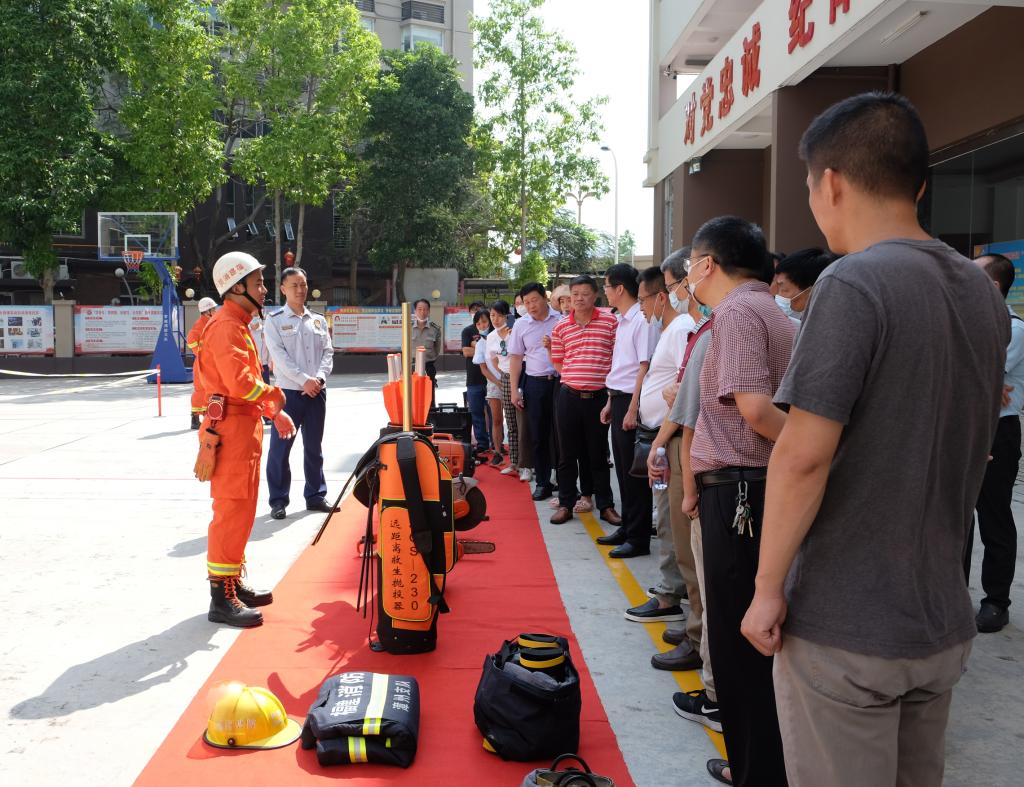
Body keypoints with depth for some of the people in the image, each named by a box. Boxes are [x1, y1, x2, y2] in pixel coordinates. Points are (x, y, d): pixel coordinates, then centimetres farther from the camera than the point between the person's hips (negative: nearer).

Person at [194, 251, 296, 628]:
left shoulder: (238, 326, 19)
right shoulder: (226, 327, -15)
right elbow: (240, 383, -26)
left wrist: (274, 412, 10)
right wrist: (275, 394, -9)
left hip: (244, 428, 11)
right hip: (231, 429, -11)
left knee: (241, 510, 16)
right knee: (232, 511, -8)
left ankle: (233, 583, 27)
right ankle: (222, 598, -3)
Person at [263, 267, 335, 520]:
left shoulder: (318, 320, 12)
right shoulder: (274, 321, -1)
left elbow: (328, 352, 6)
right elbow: (279, 356, -11)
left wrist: (319, 378, -11)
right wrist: (304, 380, -19)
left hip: (316, 392, 4)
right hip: (288, 392, -4)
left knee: (314, 447, 12)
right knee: (280, 448, -1)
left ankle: (315, 496, 22)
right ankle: (278, 500, 8)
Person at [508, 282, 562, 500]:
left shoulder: (561, 320, -1)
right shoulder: (521, 325, 5)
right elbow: (516, 358, 8)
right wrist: (514, 390, 4)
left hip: (561, 381, -2)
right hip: (535, 383, 2)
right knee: (538, 436, 7)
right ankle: (542, 483, 17)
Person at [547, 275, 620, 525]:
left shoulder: (610, 322, -1)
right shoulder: (560, 326, 5)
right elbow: (557, 362, 13)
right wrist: (576, 377, 3)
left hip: (599, 397, -2)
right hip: (569, 396, 2)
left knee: (598, 454, 7)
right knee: (568, 454, 8)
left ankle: (606, 505, 17)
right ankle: (565, 504, 18)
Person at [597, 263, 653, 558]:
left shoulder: (641, 320, -15)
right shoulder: (623, 321, 14)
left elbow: (644, 367, -19)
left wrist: (632, 409, -21)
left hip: (631, 401, -9)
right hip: (618, 398, 9)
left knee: (634, 472, -3)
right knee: (622, 468, 16)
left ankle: (638, 539, 5)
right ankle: (627, 526, 27)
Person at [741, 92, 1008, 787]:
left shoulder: (853, 286, -18)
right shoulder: (983, 292, 7)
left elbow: (804, 457, -22)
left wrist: (768, 588, -14)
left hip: (845, 630, -7)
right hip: (944, 623, 7)